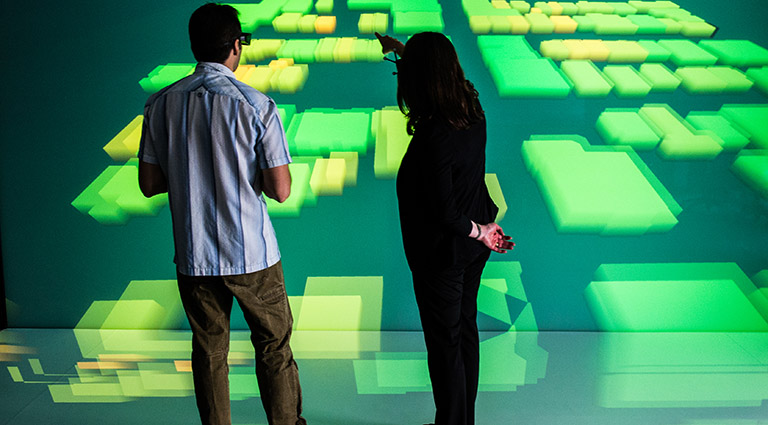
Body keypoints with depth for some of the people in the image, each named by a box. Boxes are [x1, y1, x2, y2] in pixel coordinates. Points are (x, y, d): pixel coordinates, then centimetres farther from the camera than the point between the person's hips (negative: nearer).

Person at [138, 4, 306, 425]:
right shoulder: (257, 105, -12)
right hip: (252, 253, -3)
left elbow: (149, 184, 3)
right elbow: (280, 190, -11)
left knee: (208, 351, 16)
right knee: (273, 347, 13)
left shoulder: (161, 104, -2)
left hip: (193, 257, 3)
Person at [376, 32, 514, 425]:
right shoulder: (472, 111, -7)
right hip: (473, 248, 8)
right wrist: (403, 51, 29)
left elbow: (444, 213, -27)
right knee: (466, 329, 22)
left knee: (445, 343, 9)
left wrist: (478, 231, -9)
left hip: (441, 253, -8)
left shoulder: (431, 136, -30)